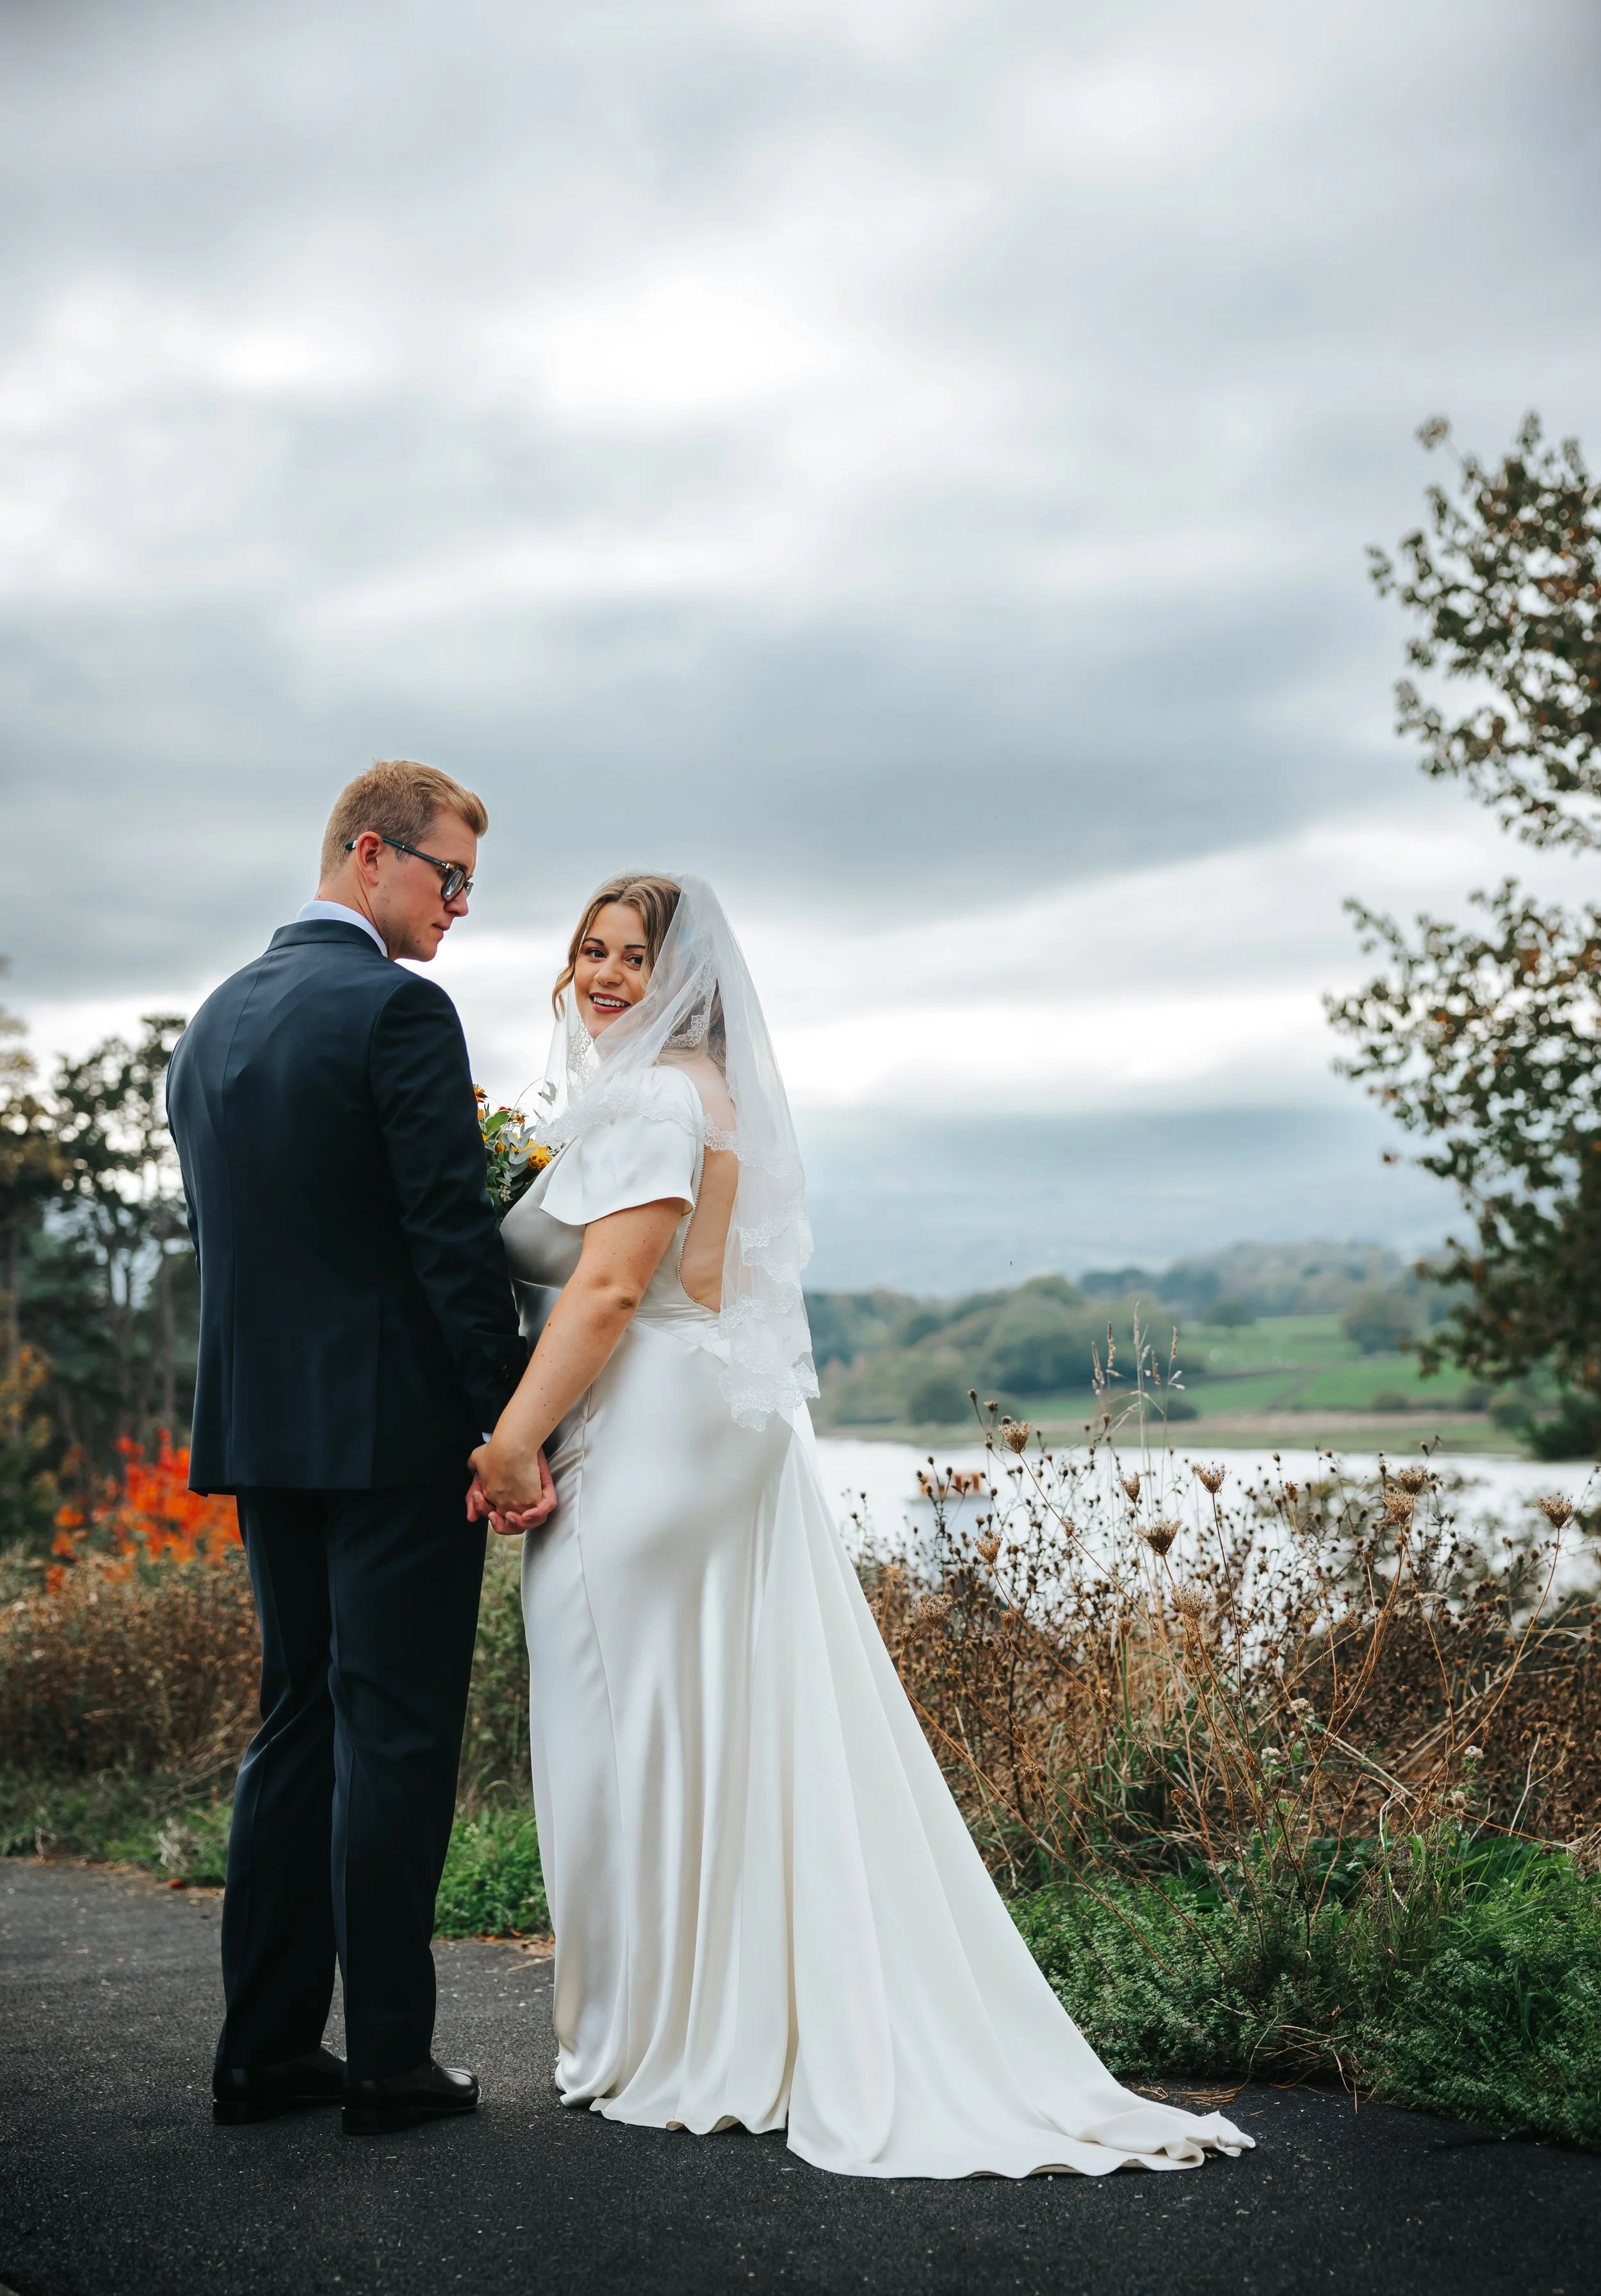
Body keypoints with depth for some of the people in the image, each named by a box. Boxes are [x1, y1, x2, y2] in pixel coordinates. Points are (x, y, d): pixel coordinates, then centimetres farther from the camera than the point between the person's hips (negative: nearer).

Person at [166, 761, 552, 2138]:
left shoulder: (216, 1018, 13)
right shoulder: (400, 1007, -13)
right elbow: (453, 1233, -17)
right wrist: (514, 1420, -13)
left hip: (264, 1428, 8)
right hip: (396, 1428, -8)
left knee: (298, 1726, 14)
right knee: (397, 1736, 0)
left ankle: (264, 2050, 20)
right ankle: (389, 2063, 7)